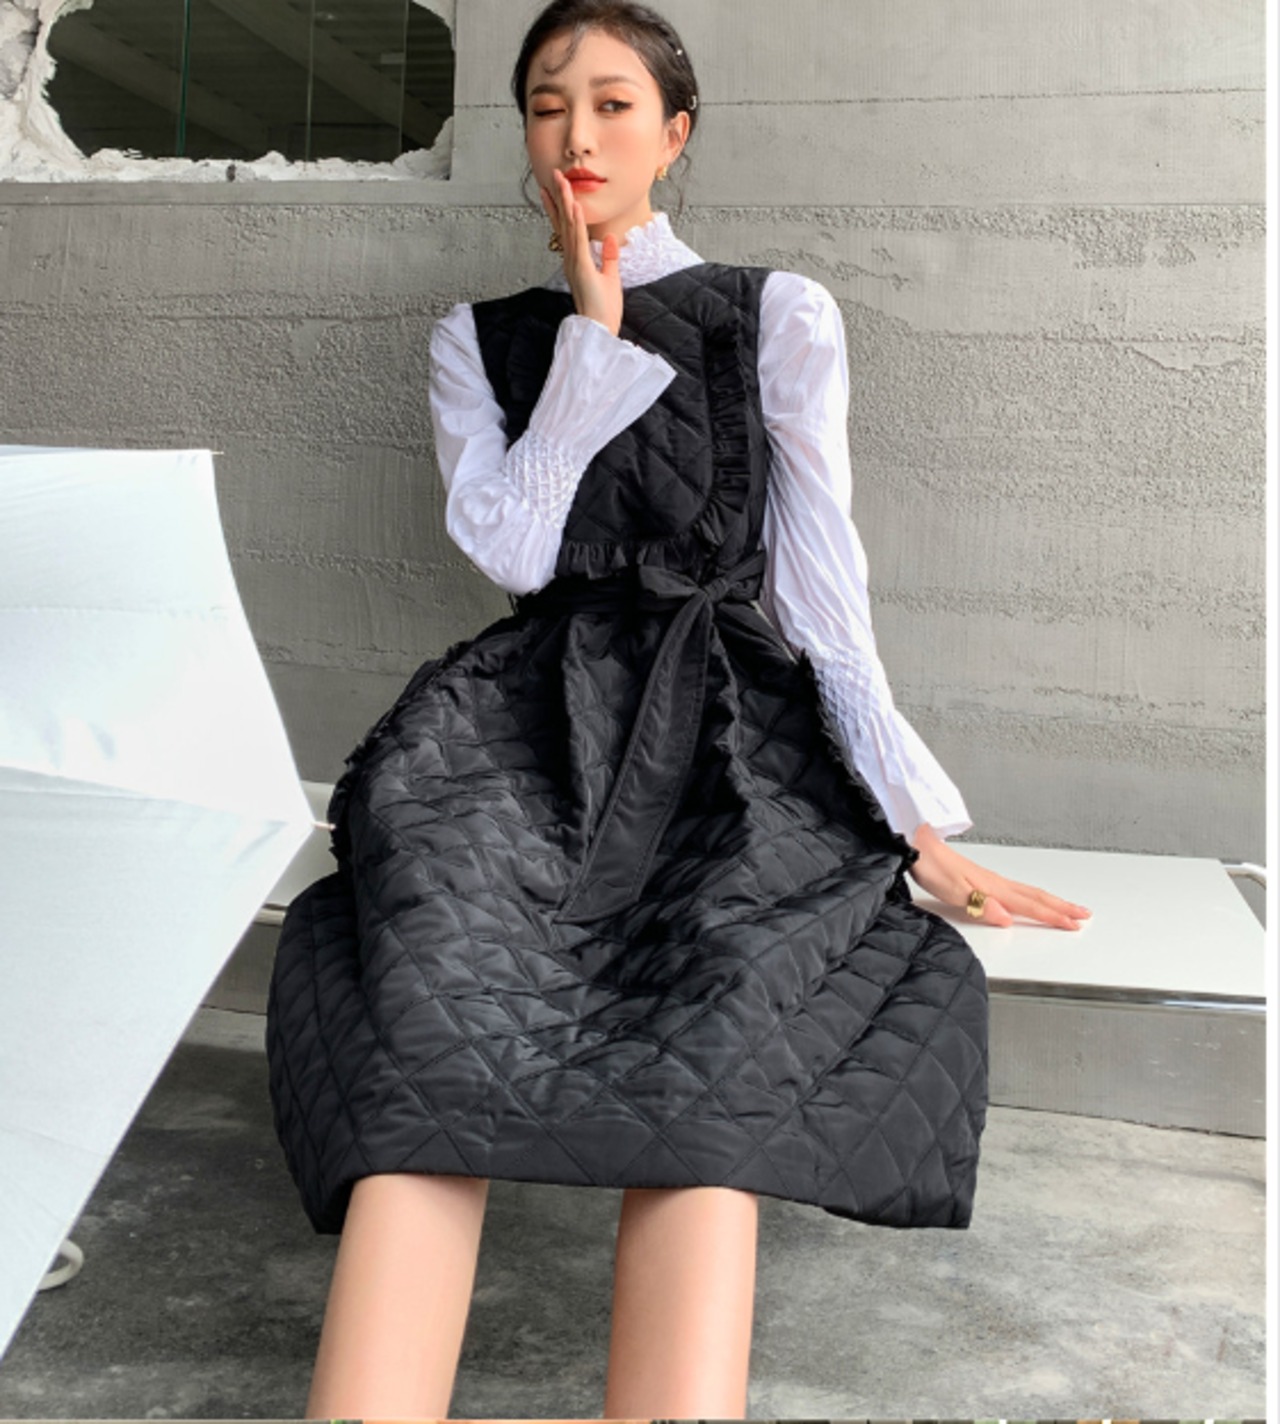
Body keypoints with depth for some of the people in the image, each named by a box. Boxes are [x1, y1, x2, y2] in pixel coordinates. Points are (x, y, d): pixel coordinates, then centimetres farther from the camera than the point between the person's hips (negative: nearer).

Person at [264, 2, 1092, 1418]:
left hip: (727, 716, 0)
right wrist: (594, 330, 0)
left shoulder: (778, 318, 11)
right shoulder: (479, 337, 17)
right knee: (437, 982, -34)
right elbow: (512, 549, 1)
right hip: (538, 708, 1)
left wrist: (918, 819, -2)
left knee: (712, 1035, -34)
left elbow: (821, 584, 5)